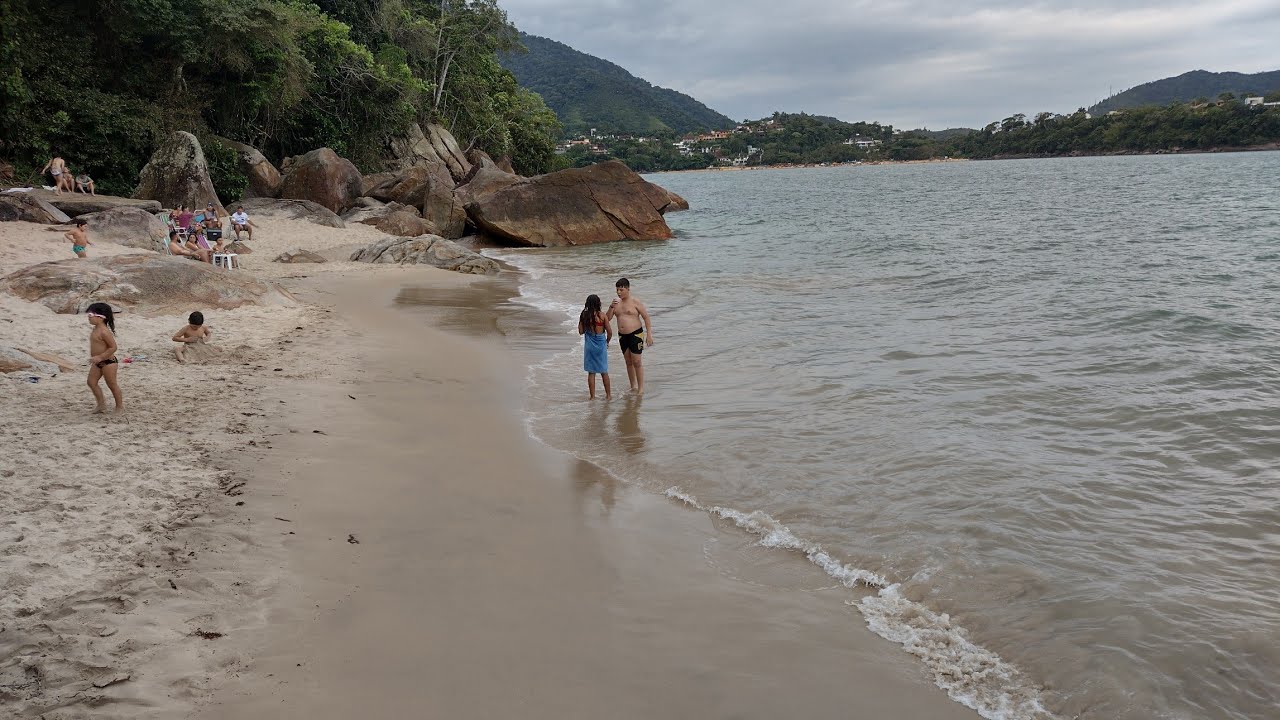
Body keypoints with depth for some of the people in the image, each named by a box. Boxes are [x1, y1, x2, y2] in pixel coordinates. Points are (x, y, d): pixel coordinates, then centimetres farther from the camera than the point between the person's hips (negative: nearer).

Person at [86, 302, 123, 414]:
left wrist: (100, 357, -25)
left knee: (112, 385, 2)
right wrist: (94, 358, 17)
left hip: (108, 362, -10)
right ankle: (101, 404, 16)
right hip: (98, 363, 10)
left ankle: (120, 406, 15)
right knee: (91, 382, 7)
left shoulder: (104, 331, -22)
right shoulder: (96, 329, 7)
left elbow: (113, 347, -25)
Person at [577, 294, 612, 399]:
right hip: (601, 344, -1)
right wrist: (607, 342, 12)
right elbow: (609, 332, -6)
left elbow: (581, 331, 1)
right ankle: (608, 394, 20)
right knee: (604, 371, 12)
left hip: (589, 345, 1)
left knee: (591, 372, 9)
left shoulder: (584, 315, -5)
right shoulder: (601, 315, -9)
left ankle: (593, 396, 11)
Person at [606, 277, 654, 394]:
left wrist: (649, 334, -11)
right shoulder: (616, 303, 8)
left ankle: (641, 388, -1)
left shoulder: (635, 302, -7)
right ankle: (633, 387, 20)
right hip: (622, 336, 6)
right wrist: (611, 307, -13)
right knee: (628, 362, 10)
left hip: (636, 334, -5)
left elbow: (646, 318, -5)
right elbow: (607, 318, 4)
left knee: (636, 362, -7)